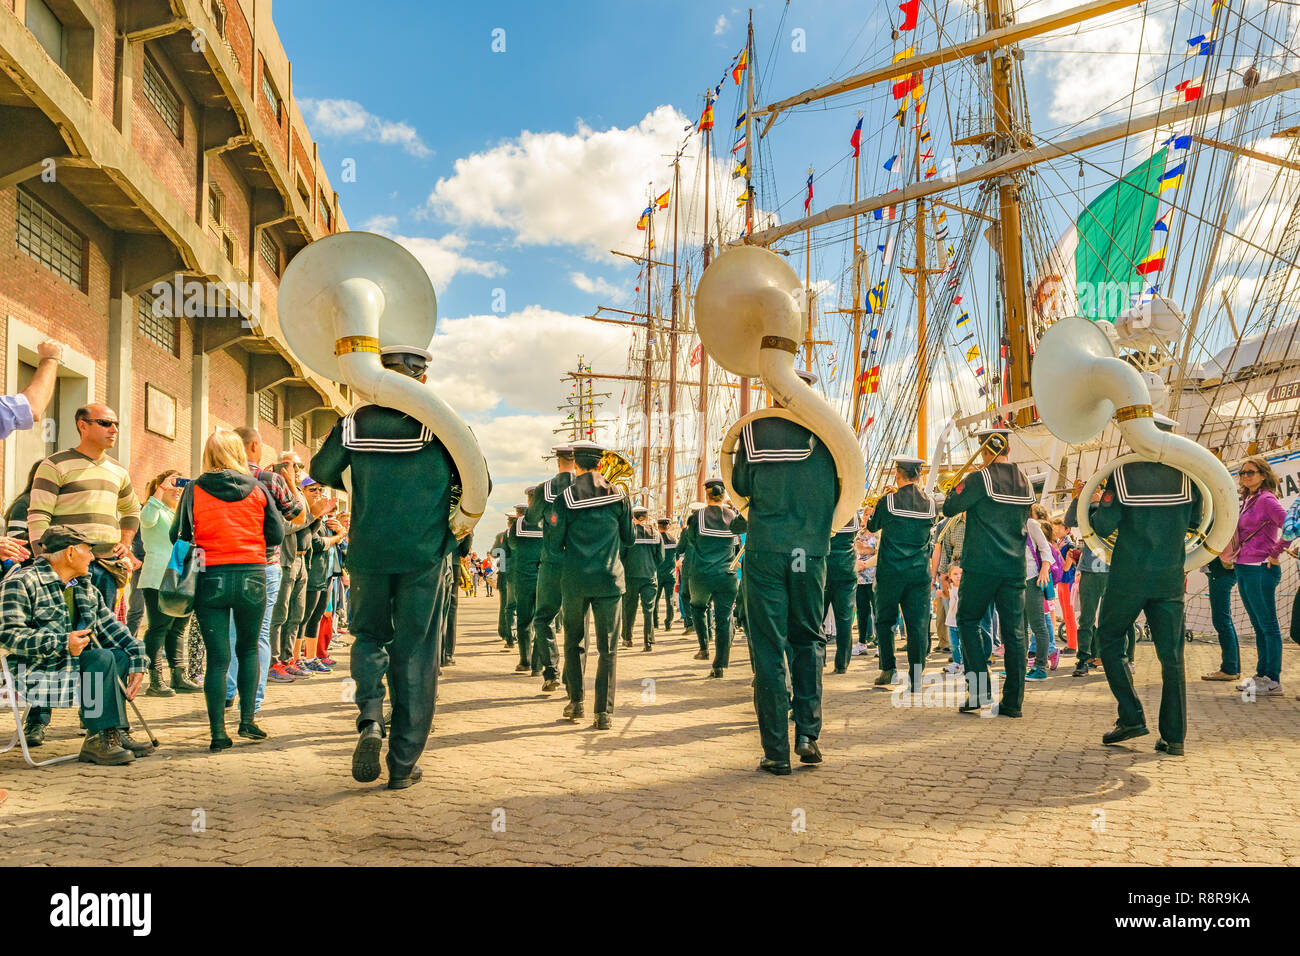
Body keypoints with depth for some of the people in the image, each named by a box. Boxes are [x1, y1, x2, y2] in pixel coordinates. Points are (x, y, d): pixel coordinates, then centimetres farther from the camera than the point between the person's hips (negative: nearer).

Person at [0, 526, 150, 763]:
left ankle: (115, 733, -13)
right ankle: (100, 738, -21)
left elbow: (110, 626, 12)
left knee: (121, 655, -10)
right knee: (102, 658, -25)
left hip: (74, 666, 8)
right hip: (35, 676, -8)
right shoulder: (21, 583, -9)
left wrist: (137, 659, -4)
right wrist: (62, 643, -28)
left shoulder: (86, 589, 17)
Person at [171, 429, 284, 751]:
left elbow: (178, 536, 0)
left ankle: (218, 733, 3)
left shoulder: (194, 490, -1)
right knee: (248, 649, 19)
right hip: (251, 576, 1)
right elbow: (276, 534, 2)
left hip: (210, 579, 0)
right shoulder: (257, 489, 1)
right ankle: (247, 720, 15)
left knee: (217, 657, 4)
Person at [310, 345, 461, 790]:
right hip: (424, 554, -1)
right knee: (415, 654, 7)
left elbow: (321, 471, 14)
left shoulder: (355, 423, 0)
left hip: (368, 553, 2)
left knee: (369, 636, 22)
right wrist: (456, 532, 16)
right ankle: (403, 764, 10)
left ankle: (370, 720, -3)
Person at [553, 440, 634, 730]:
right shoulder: (619, 496, 1)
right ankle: (604, 712, -1)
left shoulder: (565, 498, -4)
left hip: (575, 579, 0)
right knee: (608, 646, 2)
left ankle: (575, 702, 17)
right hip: (609, 577, 0)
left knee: (574, 641, 15)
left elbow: (556, 541, -2)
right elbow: (628, 540, 8)